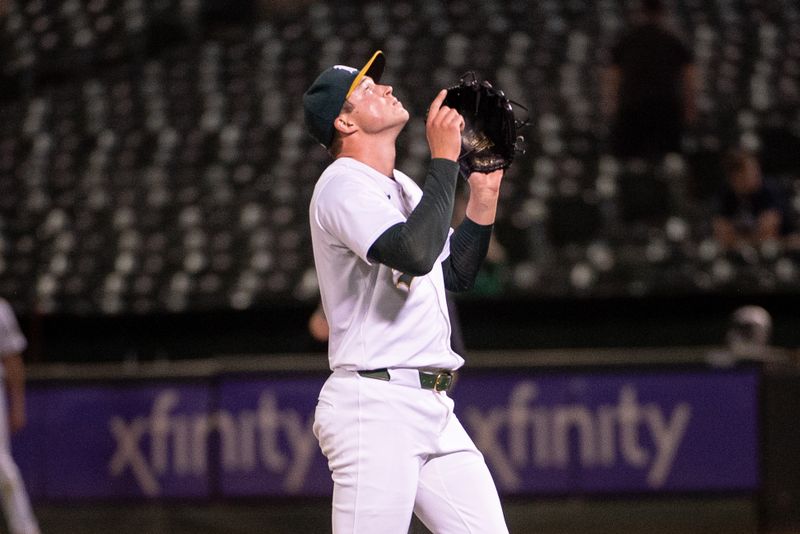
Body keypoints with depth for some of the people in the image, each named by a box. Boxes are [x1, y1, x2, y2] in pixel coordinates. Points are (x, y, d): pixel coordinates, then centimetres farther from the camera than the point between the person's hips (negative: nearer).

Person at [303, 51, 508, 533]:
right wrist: (445, 158, -19)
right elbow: (415, 253, -26)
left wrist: (485, 193, 17)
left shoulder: (403, 188, 21)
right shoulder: (344, 186, -9)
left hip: (434, 409, 9)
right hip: (375, 406, -9)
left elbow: (457, 274, 27)